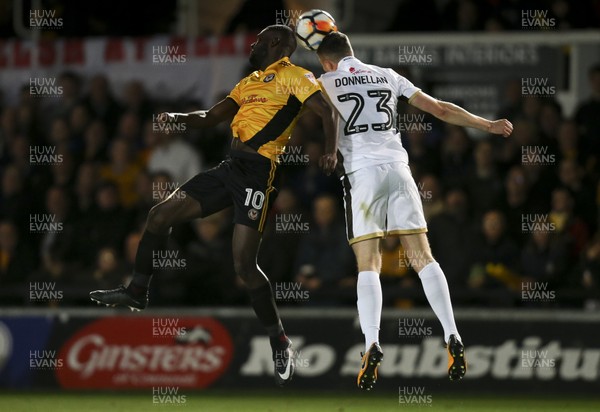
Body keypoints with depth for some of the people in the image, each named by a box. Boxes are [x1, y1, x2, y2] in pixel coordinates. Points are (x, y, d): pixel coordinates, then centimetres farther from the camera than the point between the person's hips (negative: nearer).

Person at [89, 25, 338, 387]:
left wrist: (331, 151, -27)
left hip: (257, 171, -8)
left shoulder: (293, 77, -1)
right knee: (161, 214, 6)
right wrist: (178, 117, 12)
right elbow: (212, 117, 30)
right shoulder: (249, 82, 25)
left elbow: (327, 109, -13)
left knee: (244, 263, -14)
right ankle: (137, 292, 21)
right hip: (230, 167, 9)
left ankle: (280, 343, -1)